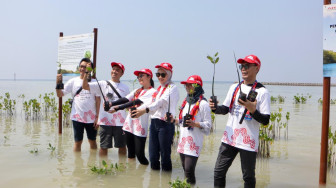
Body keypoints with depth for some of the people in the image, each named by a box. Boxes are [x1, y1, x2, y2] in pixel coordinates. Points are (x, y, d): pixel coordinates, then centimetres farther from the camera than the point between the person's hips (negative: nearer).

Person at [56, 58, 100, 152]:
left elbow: (98, 100, 1)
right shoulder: (73, 81, 2)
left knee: (92, 141, 13)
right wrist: (58, 83, -16)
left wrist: (97, 117, -4)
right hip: (77, 117, 0)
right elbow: (60, 94, 1)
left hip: (91, 118, 0)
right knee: (78, 142, 8)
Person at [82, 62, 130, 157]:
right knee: (104, 146, 6)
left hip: (120, 122, 2)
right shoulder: (103, 84, 3)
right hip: (105, 121, -1)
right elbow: (85, 86, -5)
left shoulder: (125, 87, 9)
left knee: (122, 146, 10)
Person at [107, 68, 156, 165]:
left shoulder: (152, 92, -7)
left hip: (140, 127, -6)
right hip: (129, 123, 7)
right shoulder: (137, 91, 18)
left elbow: (136, 102, -17)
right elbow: (126, 99, 5)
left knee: (139, 154, -5)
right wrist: (111, 103, -12)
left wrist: (118, 108, -24)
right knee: (130, 153, 11)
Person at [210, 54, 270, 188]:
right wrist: (215, 108, -3)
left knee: (248, 177, 7)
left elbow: (265, 121, -10)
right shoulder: (234, 87, 10)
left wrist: (252, 110, -26)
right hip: (229, 138, 5)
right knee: (219, 172, 8)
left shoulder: (262, 92, -7)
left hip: (248, 142, -5)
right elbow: (225, 109, 18)